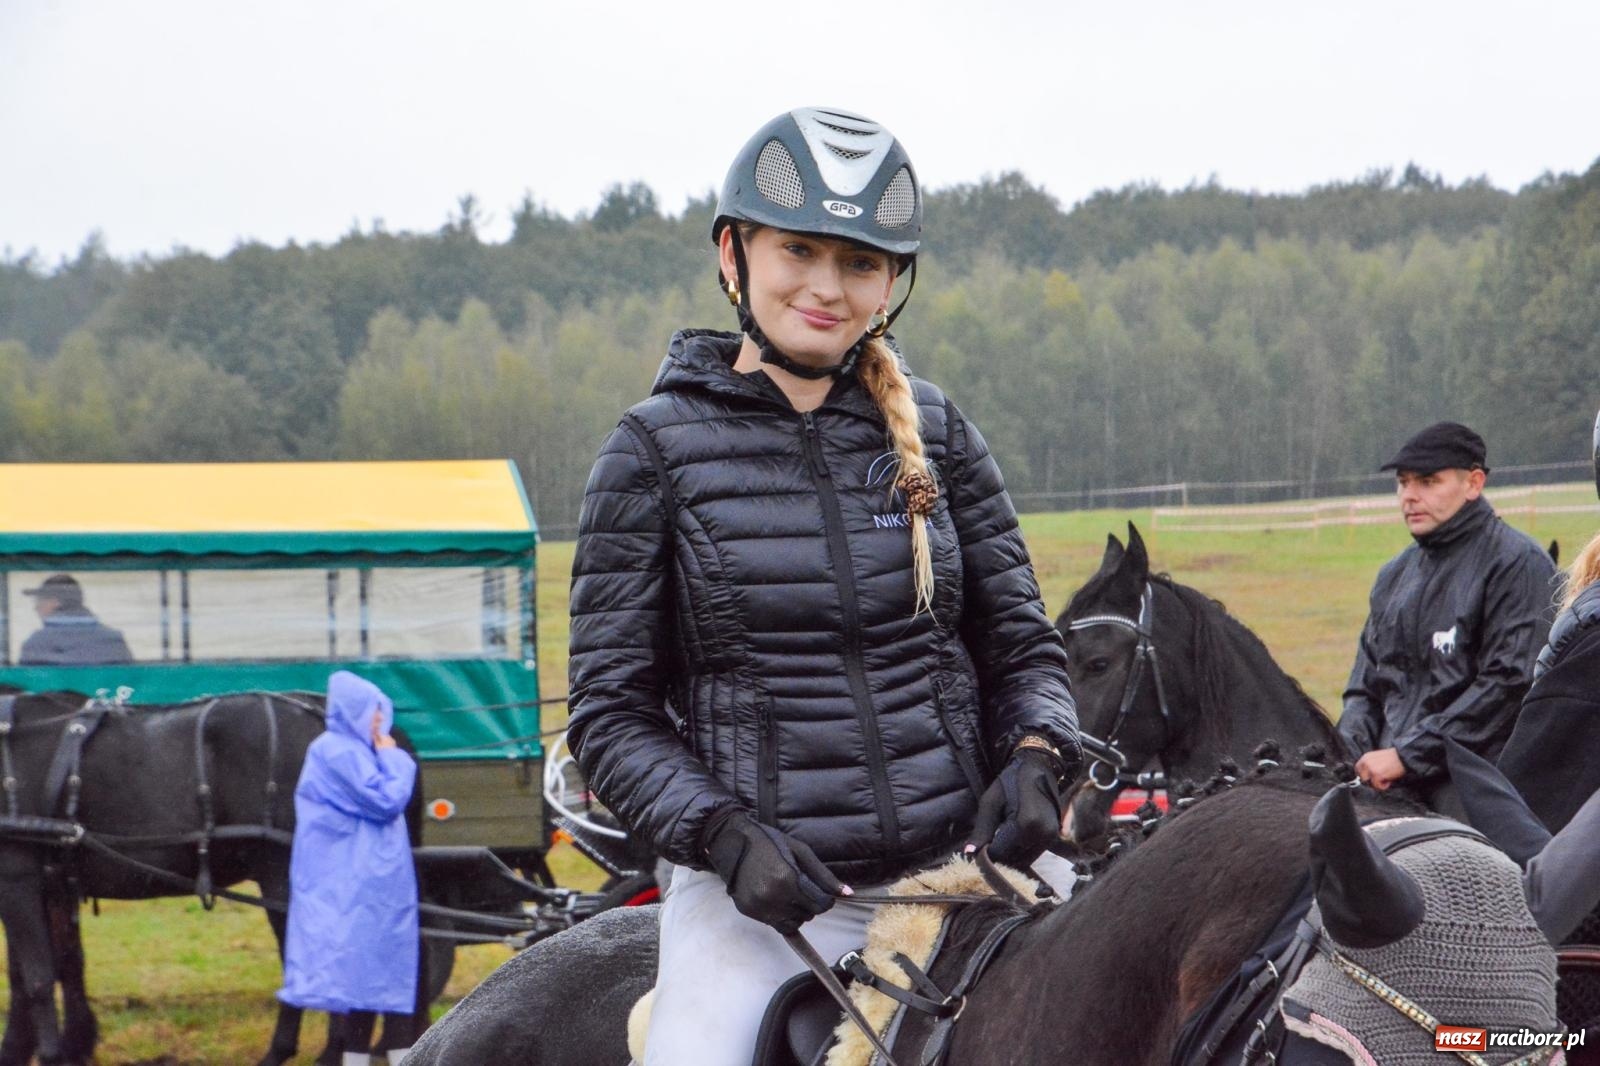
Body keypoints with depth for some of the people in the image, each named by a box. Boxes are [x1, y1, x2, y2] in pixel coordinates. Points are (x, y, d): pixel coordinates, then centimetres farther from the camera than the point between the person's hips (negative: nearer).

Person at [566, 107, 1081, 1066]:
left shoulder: (936, 434, 9)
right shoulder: (657, 450, 1)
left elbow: (1023, 644, 14)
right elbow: (612, 712, 0)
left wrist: (1033, 760, -7)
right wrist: (724, 835, -15)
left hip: (957, 868, 3)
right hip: (762, 895, -2)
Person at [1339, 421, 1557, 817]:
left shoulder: (1517, 562, -3)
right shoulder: (1395, 574, 21)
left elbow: (1507, 682, -12)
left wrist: (1407, 755, -14)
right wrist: (1349, 754, 2)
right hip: (1390, 785, 6)